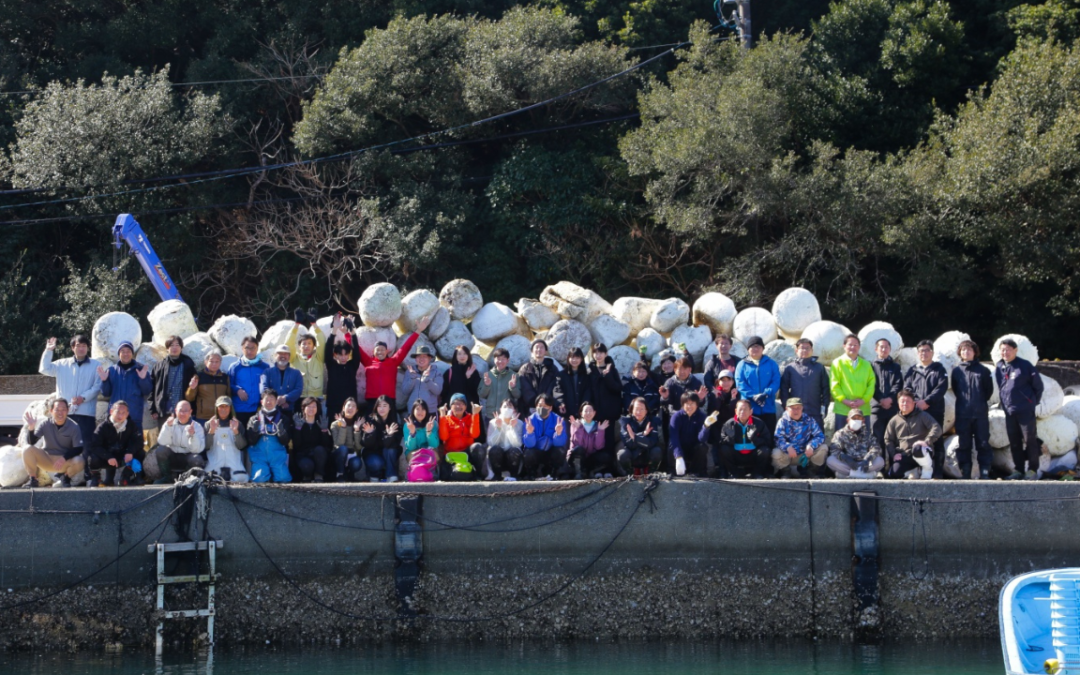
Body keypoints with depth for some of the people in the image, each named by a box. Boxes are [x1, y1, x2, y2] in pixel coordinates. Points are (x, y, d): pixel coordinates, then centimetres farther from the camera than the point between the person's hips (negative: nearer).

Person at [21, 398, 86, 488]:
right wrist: (31, 428, -35)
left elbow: (78, 449, -16)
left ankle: (65, 479, 2)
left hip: (66, 461, -1)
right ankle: (33, 480, -6)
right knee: (27, 451, -25)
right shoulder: (45, 425, -8)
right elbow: (31, 441, -15)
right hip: (47, 459, 1)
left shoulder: (74, 427, -12)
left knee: (79, 462, -33)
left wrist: (64, 458, -31)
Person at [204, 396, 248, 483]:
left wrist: (236, 431, -12)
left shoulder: (237, 424, 15)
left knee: (241, 478, -29)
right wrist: (211, 431, -12)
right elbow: (206, 446, 2)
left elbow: (241, 446, 3)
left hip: (234, 462, 1)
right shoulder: (209, 424, 14)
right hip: (214, 462, -1)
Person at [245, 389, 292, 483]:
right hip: (259, 455, 0)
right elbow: (250, 441, 3)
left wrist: (281, 432, -19)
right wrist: (254, 430, -16)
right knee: (259, 477, -27)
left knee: (283, 478, -24)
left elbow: (285, 442, 2)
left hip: (278, 455, 0)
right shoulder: (254, 419, 11)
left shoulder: (282, 419, 11)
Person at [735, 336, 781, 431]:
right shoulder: (742, 365, 7)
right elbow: (740, 384, -3)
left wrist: (766, 394, -17)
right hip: (749, 408, -1)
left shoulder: (771, 364, 10)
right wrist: (754, 396, -16)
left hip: (768, 408, 1)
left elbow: (776, 382, 0)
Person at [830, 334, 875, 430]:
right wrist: (844, 400, -13)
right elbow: (834, 385, -1)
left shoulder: (866, 364, 16)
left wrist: (864, 400, -6)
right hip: (842, 410, -3)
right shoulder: (838, 363, 6)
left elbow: (871, 384, 10)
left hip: (863, 409, 3)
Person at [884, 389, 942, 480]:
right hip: (905, 456, 2)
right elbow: (888, 440, 17)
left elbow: (936, 428, -8)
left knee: (917, 449, -41)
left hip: (922, 452, -2)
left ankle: (927, 468, -11)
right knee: (893, 474, -24)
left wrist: (927, 441, -25)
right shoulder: (894, 421, 16)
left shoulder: (922, 416, 5)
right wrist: (894, 454, -1)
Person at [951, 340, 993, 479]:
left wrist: (981, 402, 8)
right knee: (963, 445, 3)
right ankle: (964, 472, 7)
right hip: (962, 414, 2)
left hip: (980, 414, -1)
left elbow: (989, 390, 8)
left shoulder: (983, 371, 3)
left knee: (983, 444, -1)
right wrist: (964, 402, 11)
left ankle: (984, 473, 1)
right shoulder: (956, 371, 7)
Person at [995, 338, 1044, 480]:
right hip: (1009, 410, 5)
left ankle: (1033, 469, 4)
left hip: (1025, 410, -5)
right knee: (1014, 441, 8)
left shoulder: (1024, 366, -8)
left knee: (1029, 439, -3)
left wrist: (1033, 402, 4)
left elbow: (1038, 385, -1)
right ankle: (1019, 470, 15)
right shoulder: (999, 367, 7)